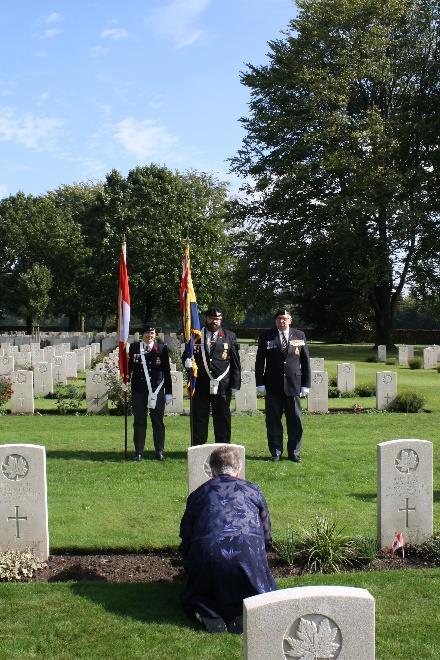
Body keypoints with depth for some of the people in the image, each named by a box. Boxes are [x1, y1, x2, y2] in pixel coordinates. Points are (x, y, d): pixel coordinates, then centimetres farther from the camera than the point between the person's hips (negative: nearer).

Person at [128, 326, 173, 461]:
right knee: (139, 422, 5)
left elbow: (167, 372, 4)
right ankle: (139, 452, 11)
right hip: (138, 391, 1)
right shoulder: (134, 347, 6)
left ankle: (159, 451, 14)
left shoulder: (162, 348, 4)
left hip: (157, 391, 0)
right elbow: (129, 367, 10)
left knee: (158, 422, 5)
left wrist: (169, 392, 2)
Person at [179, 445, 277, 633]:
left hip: (206, 553, 1)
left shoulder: (198, 494, 23)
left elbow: (185, 539, 25)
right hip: (248, 551, 0)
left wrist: (191, 569, 41)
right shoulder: (253, 490, 23)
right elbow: (266, 535, 28)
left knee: (194, 596, 25)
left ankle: (208, 614, -7)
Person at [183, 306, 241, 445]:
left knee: (222, 420, 4)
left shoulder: (229, 337, 8)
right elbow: (186, 354, 12)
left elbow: (236, 363, 6)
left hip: (222, 386, 0)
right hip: (200, 385, 0)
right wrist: (187, 361, -12)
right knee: (199, 420, 4)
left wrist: (235, 385, -1)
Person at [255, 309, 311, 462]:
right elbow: (259, 361, 4)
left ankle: (294, 452, 15)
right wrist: (260, 383, -3)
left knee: (295, 421, 4)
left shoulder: (299, 336, 7)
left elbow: (305, 361, 8)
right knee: (273, 421, 3)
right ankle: (276, 452, 13)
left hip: (293, 385, 1)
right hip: (273, 386, -1)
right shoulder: (267, 337, 4)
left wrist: (306, 384, 3)